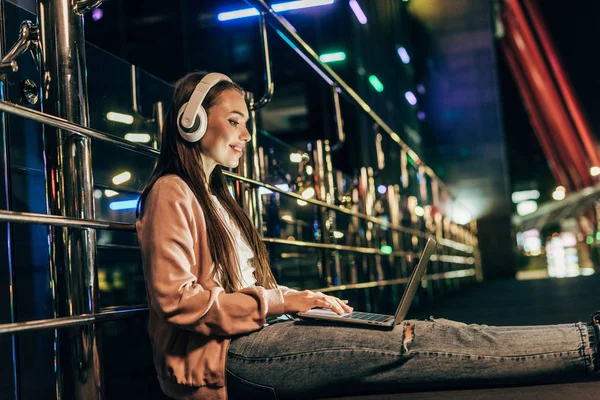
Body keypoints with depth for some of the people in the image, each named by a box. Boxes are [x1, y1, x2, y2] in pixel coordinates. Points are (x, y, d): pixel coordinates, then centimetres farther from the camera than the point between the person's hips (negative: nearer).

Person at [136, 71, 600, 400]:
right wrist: (280, 301, -14)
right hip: (225, 356, -9)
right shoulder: (171, 193, -5)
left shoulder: (214, 196, 24)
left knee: (425, 331, -7)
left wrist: (297, 299, 5)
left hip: (250, 337, 9)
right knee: (409, 345, -20)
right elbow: (177, 299, -17)